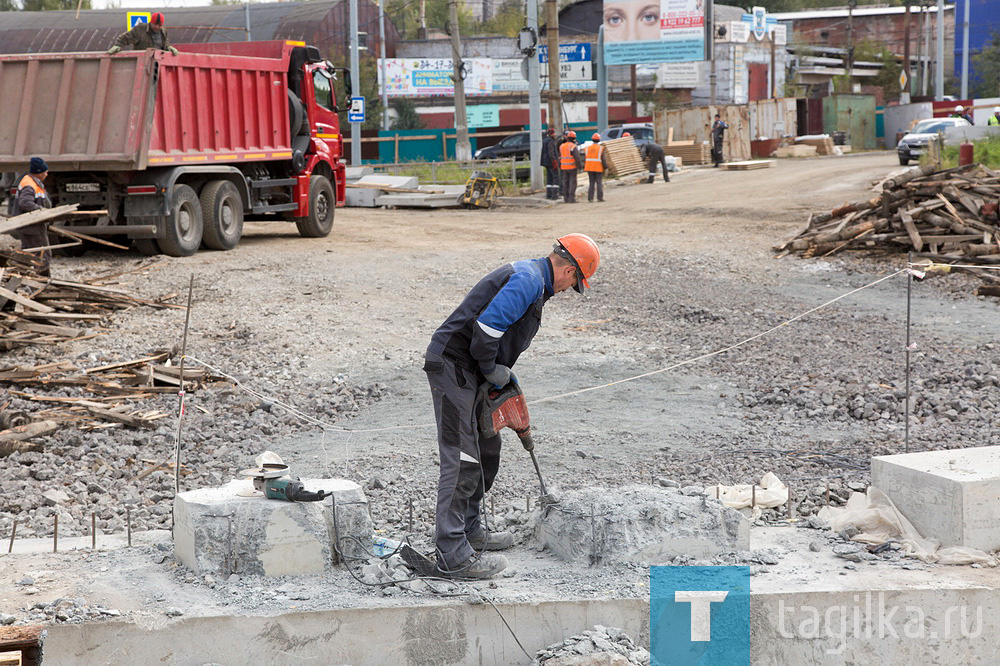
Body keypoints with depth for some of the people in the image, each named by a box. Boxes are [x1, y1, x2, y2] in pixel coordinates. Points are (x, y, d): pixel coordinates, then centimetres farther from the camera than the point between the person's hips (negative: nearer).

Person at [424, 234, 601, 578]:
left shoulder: (532, 278, 19)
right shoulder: (529, 280, -15)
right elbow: (487, 325, -25)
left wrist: (505, 374, 14)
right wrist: (493, 370, -12)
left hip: (469, 369, 11)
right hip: (453, 366, -11)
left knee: (487, 449, 19)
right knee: (462, 460, -11)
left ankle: (469, 527, 33)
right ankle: (453, 555, -11)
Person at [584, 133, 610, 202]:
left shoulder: (588, 148, 4)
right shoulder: (601, 148, -6)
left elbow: (585, 159, 5)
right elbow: (603, 159, -9)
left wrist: (584, 167, 13)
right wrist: (606, 167, 0)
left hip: (590, 168, 3)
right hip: (599, 168, -3)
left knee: (592, 183, 8)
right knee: (599, 183, 2)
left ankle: (590, 198, 4)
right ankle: (600, 197, -1)